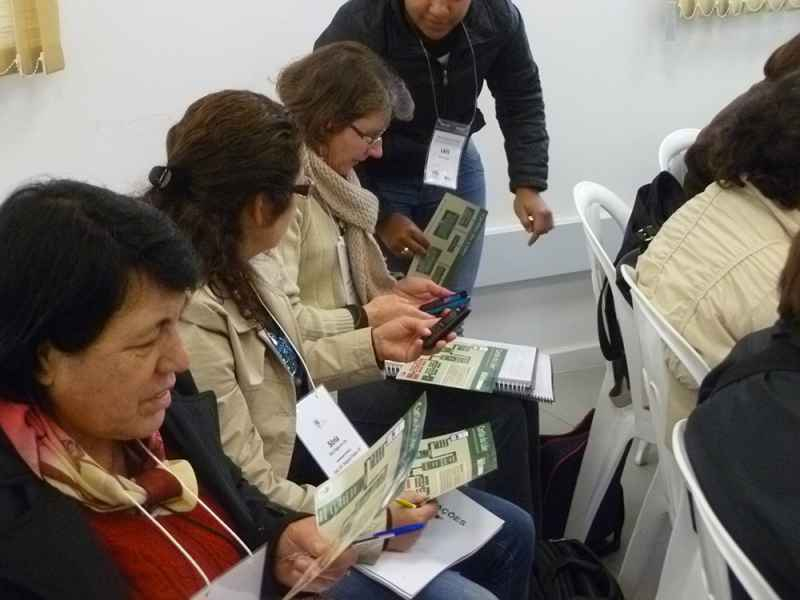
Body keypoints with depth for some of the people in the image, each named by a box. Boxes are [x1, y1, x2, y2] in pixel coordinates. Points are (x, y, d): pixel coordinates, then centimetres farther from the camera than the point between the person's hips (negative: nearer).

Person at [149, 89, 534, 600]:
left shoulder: (245, 265, -3)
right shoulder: (190, 315, -32)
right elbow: (246, 494, -27)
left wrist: (373, 346, 9)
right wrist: (375, 523, -18)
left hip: (314, 469, 9)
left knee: (510, 533, 13)